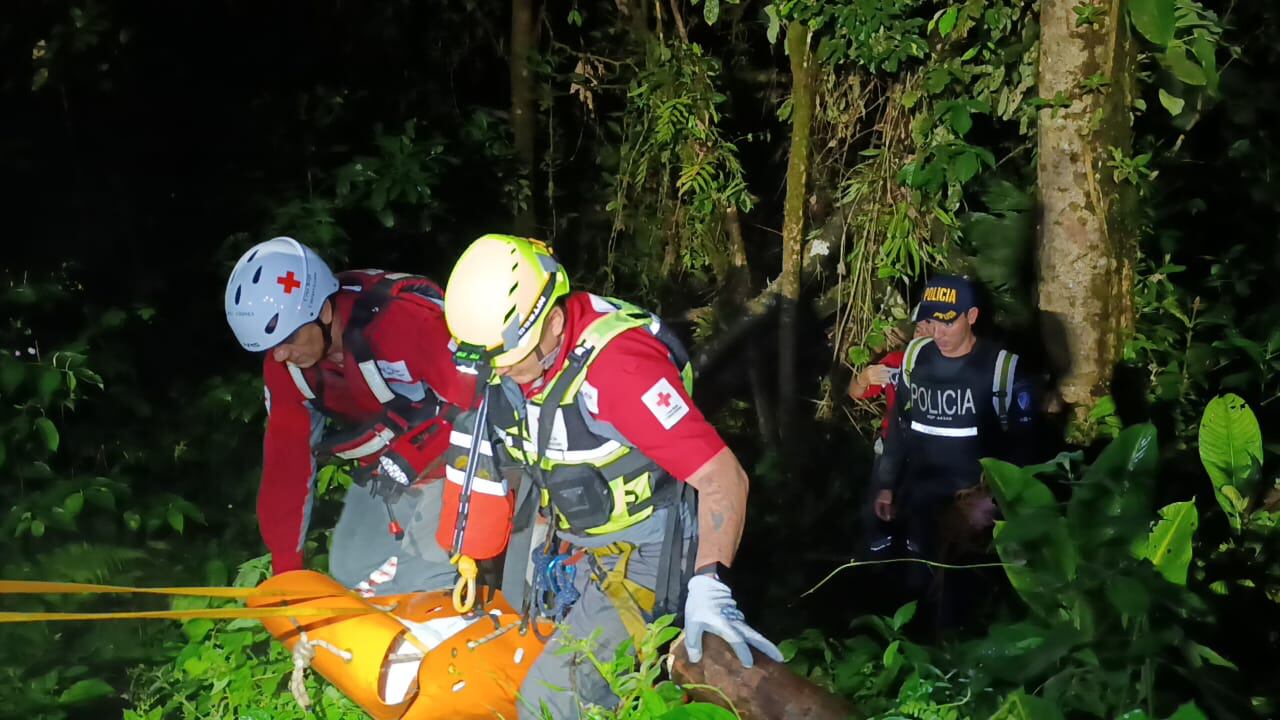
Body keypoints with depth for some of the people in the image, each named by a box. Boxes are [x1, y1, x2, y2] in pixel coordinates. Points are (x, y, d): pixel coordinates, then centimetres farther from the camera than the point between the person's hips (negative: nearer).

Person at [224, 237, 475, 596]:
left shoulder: (408, 320, -31)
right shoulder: (284, 363, -8)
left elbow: (479, 403, -29)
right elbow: (286, 456, -2)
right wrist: (285, 569, 0)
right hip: (384, 473, 7)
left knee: (425, 583, -17)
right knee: (349, 577, 4)